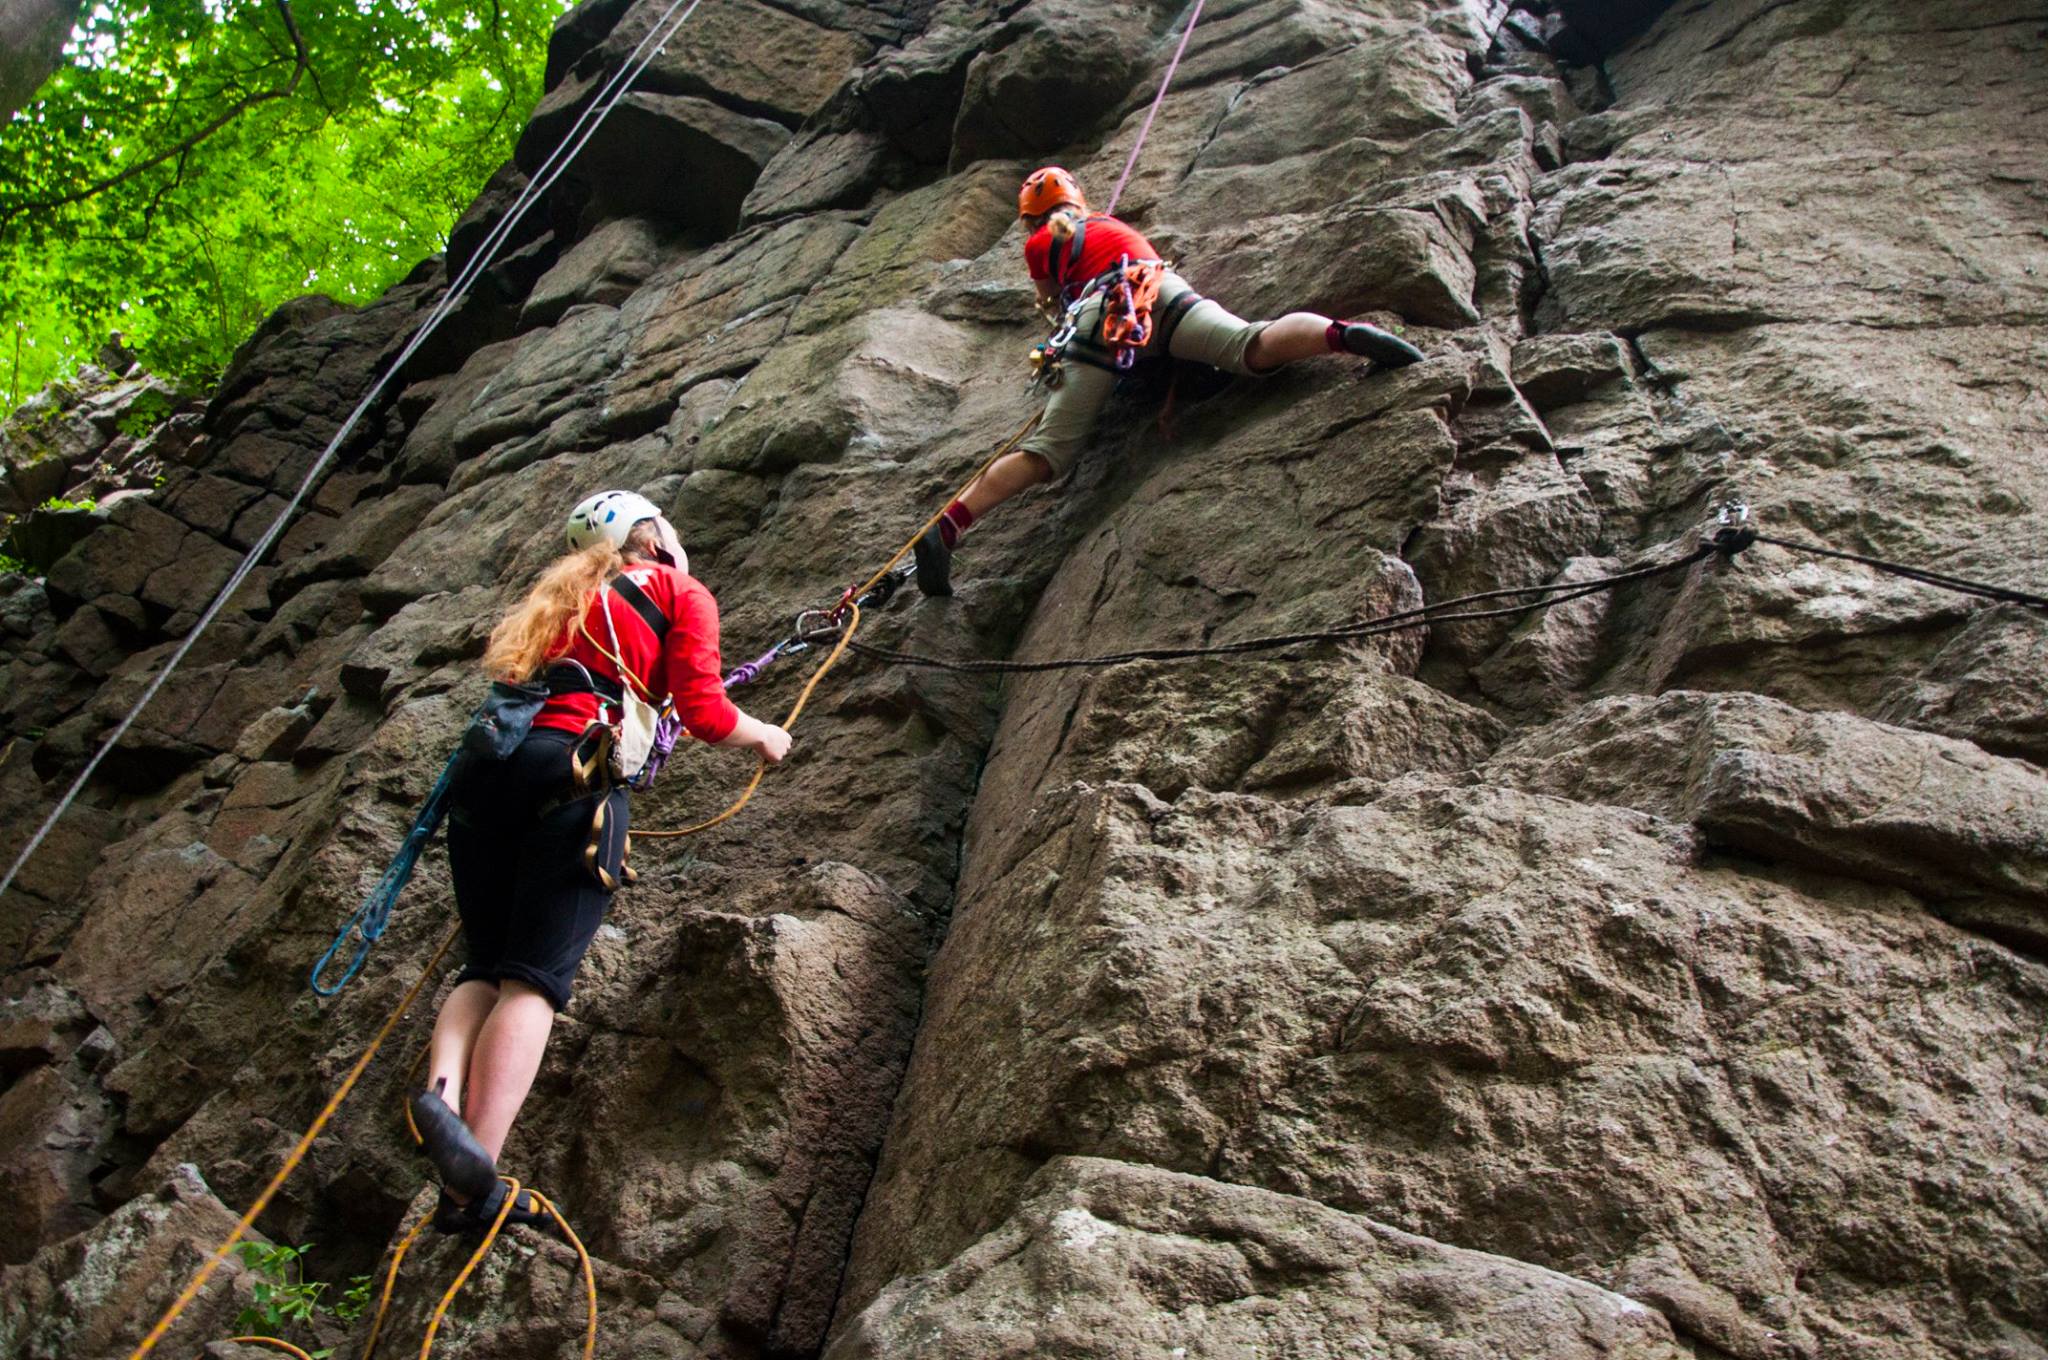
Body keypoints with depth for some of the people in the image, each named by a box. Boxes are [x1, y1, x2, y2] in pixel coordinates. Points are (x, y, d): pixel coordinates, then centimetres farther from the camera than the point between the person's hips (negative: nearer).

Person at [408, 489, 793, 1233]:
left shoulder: (560, 594, 34)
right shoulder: (682, 592, 16)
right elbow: (703, 713, 4)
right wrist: (763, 735, 24)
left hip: (488, 763, 6)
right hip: (572, 767, -5)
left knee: (485, 965, 7)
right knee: (535, 976, -11)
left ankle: (442, 1091, -20)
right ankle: (475, 1183, -21)